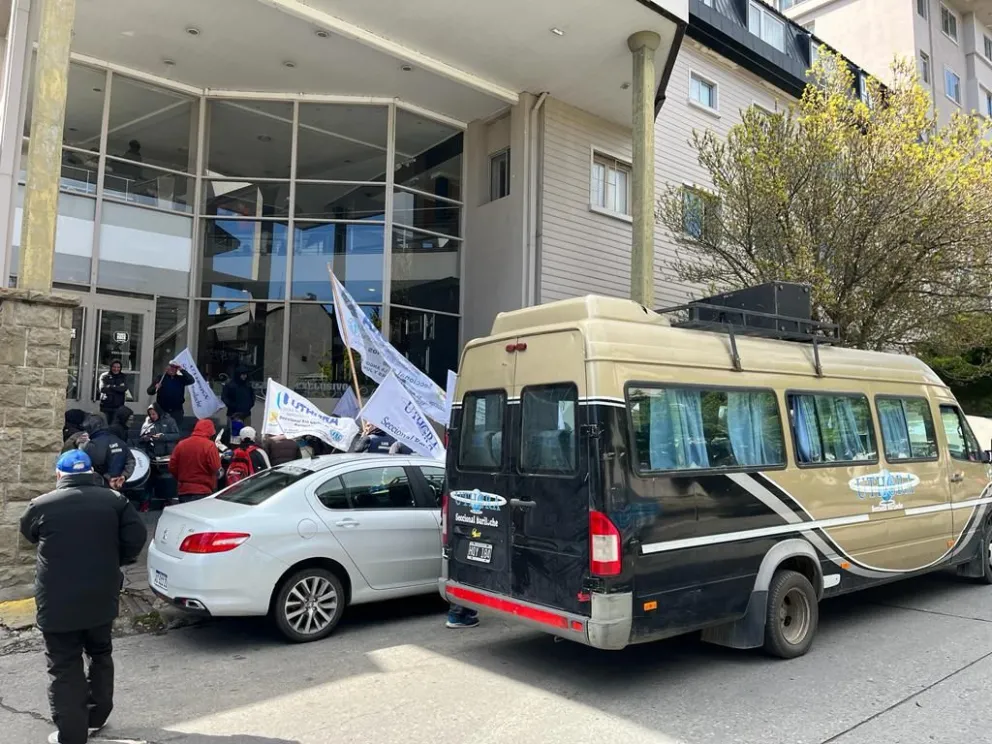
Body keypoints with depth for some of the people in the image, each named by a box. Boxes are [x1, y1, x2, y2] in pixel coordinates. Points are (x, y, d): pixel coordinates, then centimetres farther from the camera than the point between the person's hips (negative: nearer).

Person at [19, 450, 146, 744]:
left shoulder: (41, 505, -8)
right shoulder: (114, 500, -4)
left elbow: (29, 534, 11)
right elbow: (136, 537, -8)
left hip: (57, 602, -3)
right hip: (101, 598, 3)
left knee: (64, 669, 6)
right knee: (100, 655, 22)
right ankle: (96, 717, 34)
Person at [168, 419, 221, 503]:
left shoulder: (181, 444, 4)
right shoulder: (209, 445, -10)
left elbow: (172, 467, 7)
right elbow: (217, 470, -14)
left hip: (184, 491, 5)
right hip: (203, 493, -5)